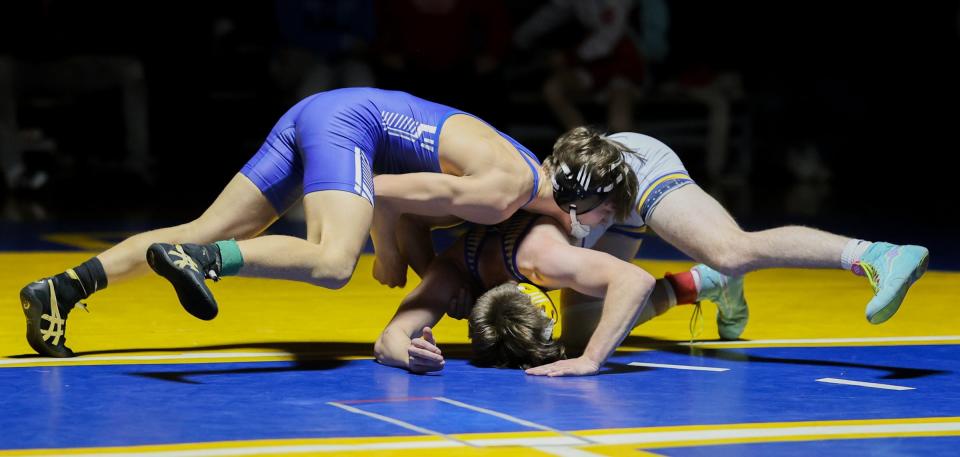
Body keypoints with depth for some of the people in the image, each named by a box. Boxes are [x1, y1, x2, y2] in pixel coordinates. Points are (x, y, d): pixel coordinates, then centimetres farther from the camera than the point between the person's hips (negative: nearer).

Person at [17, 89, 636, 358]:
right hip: (347, 121, -9)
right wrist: (391, 257, -1)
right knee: (332, 262, -29)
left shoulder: (536, 173, 13)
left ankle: (61, 289, -3)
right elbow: (385, 191, -17)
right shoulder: (503, 193, -16)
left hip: (318, 112, 9)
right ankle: (199, 261, -41)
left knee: (207, 232, 2)